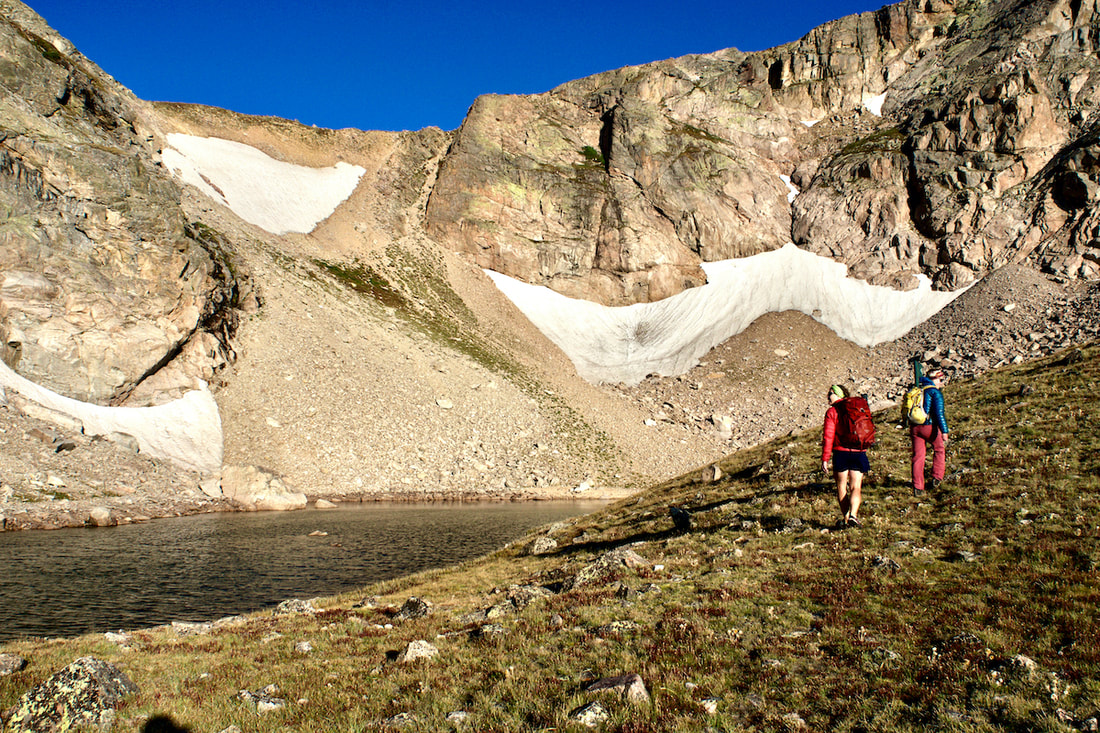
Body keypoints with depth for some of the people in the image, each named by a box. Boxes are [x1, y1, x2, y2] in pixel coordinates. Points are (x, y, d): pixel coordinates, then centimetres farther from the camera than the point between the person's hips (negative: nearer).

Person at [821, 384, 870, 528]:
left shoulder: (831, 412, -3)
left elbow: (828, 437, -9)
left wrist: (825, 459, -7)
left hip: (841, 453, -3)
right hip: (859, 453, 3)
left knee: (842, 487, 10)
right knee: (856, 487, 4)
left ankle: (846, 519, 11)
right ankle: (853, 515, -17)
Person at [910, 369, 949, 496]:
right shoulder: (935, 392, -7)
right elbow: (939, 413, -16)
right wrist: (944, 431, -18)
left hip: (914, 427, 5)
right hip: (929, 427, -5)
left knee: (917, 456, 7)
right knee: (940, 449, 19)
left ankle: (917, 488, 6)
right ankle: (936, 478, 14)